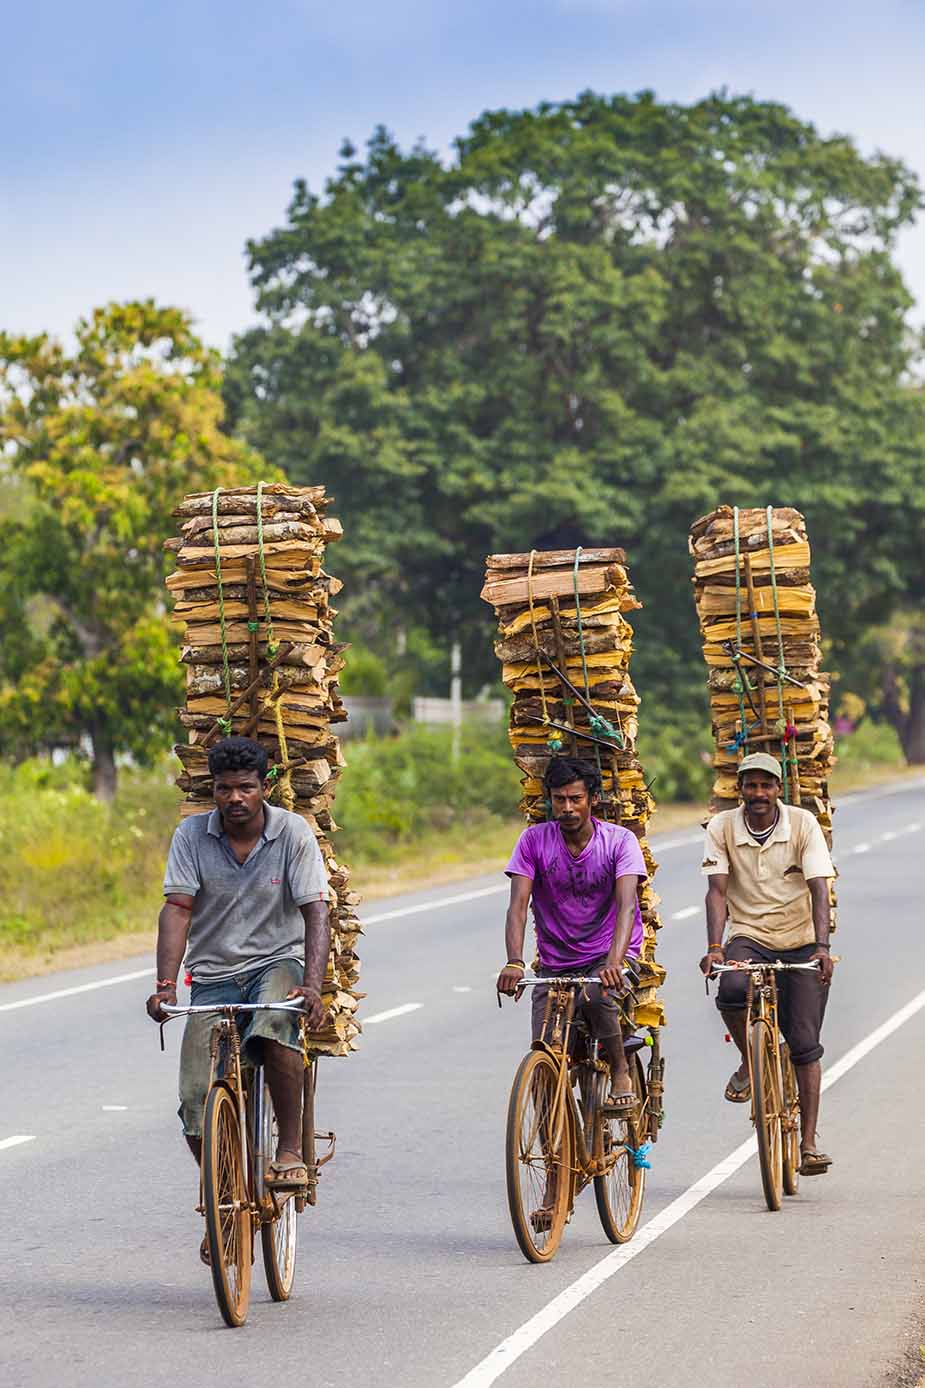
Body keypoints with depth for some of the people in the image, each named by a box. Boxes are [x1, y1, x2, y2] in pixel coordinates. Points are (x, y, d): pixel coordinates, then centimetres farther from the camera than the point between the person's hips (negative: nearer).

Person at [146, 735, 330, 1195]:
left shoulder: (292, 833, -8)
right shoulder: (192, 834, -4)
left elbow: (315, 912, -15)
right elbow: (177, 910, -11)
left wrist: (313, 985, -30)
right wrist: (165, 985, -25)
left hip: (276, 963, -2)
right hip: (213, 976, 2)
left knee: (274, 1021, -38)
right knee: (197, 1104, -11)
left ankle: (291, 1150, -26)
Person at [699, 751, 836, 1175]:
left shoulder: (802, 823, -9)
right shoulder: (722, 828, -6)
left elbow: (818, 888, -16)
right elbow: (717, 890, -13)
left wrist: (822, 946, -30)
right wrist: (714, 948, -27)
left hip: (800, 943, 0)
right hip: (748, 937, 0)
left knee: (804, 1043, -5)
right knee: (732, 990, -32)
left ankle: (808, 1143, 3)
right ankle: (749, 1062, -2)